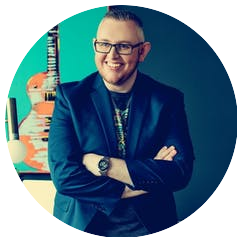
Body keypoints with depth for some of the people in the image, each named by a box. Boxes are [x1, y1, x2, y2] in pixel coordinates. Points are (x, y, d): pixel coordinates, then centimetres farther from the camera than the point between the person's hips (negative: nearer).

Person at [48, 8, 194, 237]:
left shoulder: (168, 100, -6)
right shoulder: (69, 96, -8)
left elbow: (181, 172, -14)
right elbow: (63, 174, -16)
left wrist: (103, 164, -20)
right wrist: (145, 180, -18)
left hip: (149, 225, 1)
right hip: (81, 224, 0)